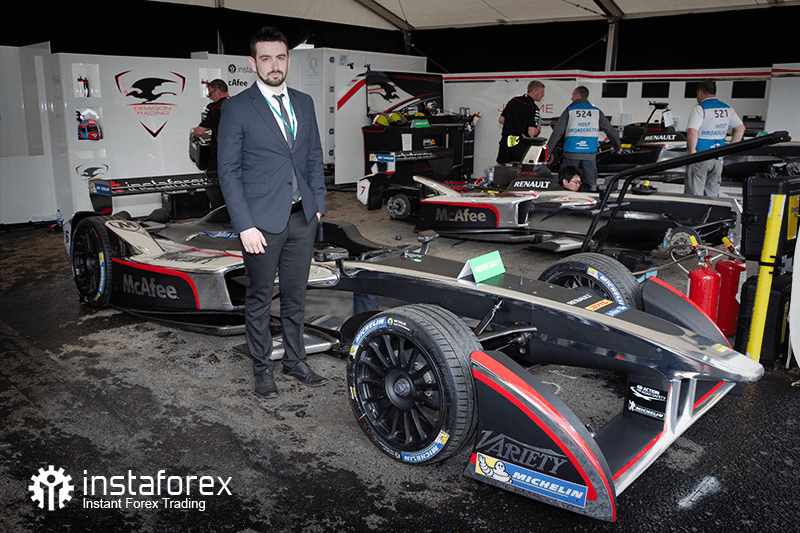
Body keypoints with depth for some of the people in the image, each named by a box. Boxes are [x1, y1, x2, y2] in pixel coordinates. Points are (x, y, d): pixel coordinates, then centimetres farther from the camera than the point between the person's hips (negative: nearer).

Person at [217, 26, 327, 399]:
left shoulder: (304, 103, 10)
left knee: (295, 297, 14)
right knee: (259, 299, 8)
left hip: (302, 218, 5)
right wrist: (244, 227, -14)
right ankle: (262, 369, 24)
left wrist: (318, 202, 6)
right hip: (262, 221, -4)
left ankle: (295, 363, 29)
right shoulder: (237, 108, -5)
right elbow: (229, 171, -8)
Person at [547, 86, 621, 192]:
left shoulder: (569, 110, 1)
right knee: (591, 185, 7)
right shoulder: (597, 111, 9)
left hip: (571, 153, -2)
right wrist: (618, 146, 29)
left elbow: (557, 132, -2)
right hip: (590, 154, 2)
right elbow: (610, 130, 15)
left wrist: (548, 150, 4)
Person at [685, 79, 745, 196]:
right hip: (718, 158, 6)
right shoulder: (727, 109, 11)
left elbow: (692, 131, -26)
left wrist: (691, 150, -14)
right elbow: (741, 128, 18)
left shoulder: (699, 109, -12)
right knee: (712, 194, 13)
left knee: (694, 194, -2)